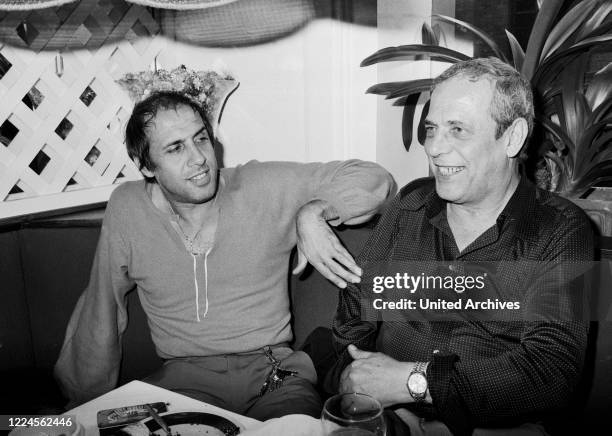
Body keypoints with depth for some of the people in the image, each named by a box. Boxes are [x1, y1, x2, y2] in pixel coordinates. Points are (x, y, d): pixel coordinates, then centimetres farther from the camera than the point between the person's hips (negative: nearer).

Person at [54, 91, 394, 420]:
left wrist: (312, 212, -18)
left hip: (274, 373, 0)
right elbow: (101, 308, 15)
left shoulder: (264, 187, -5)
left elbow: (374, 179, 0)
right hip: (184, 378, 1)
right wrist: (89, 399, 19)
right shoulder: (126, 210, 1)